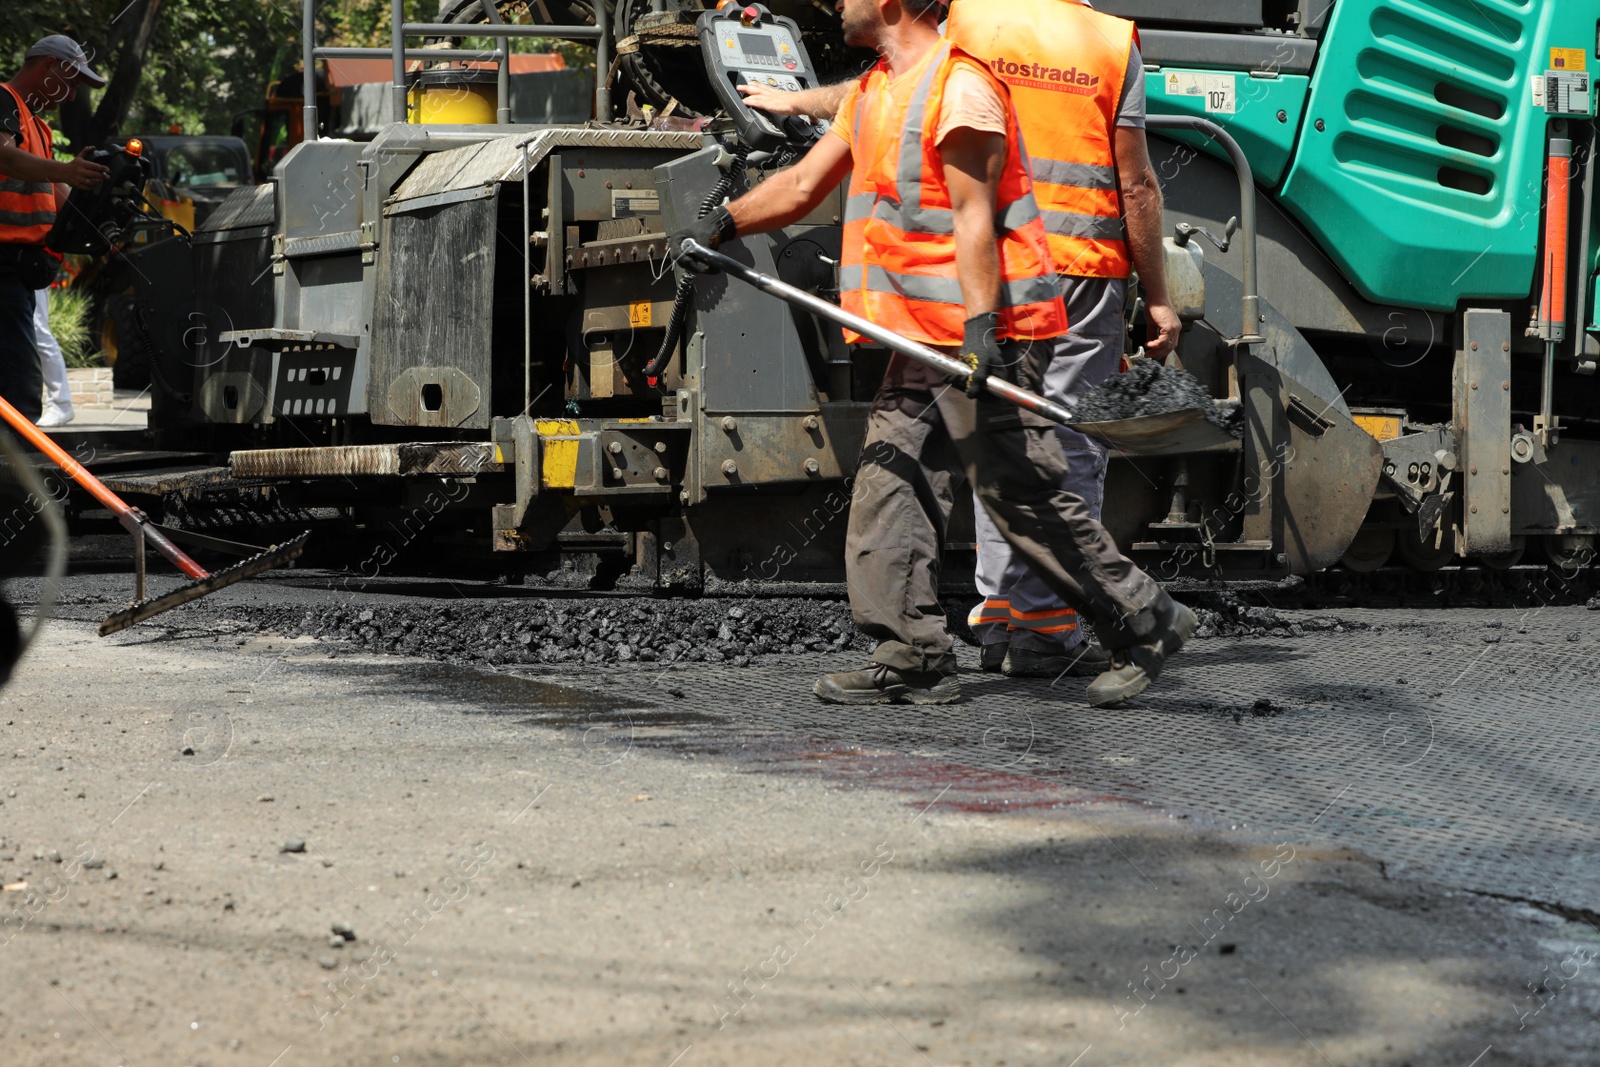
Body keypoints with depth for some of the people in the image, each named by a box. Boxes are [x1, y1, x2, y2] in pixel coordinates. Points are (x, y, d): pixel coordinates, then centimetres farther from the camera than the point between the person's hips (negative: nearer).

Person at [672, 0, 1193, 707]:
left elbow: (974, 217, -20)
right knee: (890, 485, 4)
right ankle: (913, 659, 5)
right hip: (926, 339, 10)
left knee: (1022, 494, -7)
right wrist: (722, 223, 19)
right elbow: (803, 185, 25)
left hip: (987, 331, -10)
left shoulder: (959, 85, -14)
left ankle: (1146, 625, 5)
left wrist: (981, 323, -25)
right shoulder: (872, 94, 17)